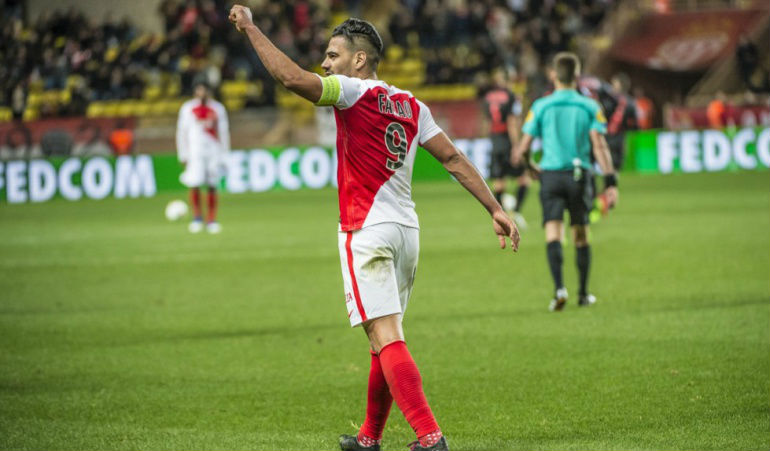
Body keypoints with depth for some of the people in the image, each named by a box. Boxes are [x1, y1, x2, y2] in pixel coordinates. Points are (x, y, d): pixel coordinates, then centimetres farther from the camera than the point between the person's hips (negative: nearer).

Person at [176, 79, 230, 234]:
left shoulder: (218, 109, 9)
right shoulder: (188, 108, 6)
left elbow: (223, 133, 12)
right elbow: (182, 132, 7)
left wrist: (224, 156, 8)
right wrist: (183, 155, 1)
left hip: (214, 151, 1)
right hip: (195, 151, -1)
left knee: (212, 186, 0)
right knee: (194, 184, -13)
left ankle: (211, 220, 7)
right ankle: (197, 216, 3)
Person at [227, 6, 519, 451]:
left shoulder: (355, 93, -8)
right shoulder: (410, 105, 13)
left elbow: (292, 77, -21)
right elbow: (453, 157, 11)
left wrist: (251, 27, -12)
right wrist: (496, 209, 12)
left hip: (366, 231, -8)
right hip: (406, 230, 8)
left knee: (386, 338, -12)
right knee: (387, 337, 16)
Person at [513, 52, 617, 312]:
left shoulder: (541, 106, 0)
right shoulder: (590, 107, 1)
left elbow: (524, 146, 1)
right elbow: (599, 145, -8)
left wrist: (518, 158, 24)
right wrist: (610, 182, -9)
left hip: (551, 174, -1)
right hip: (580, 174, 1)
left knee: (553, 234, -6)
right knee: (581, 235, 12)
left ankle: (559, 288, -25)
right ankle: (584, 294, 19)